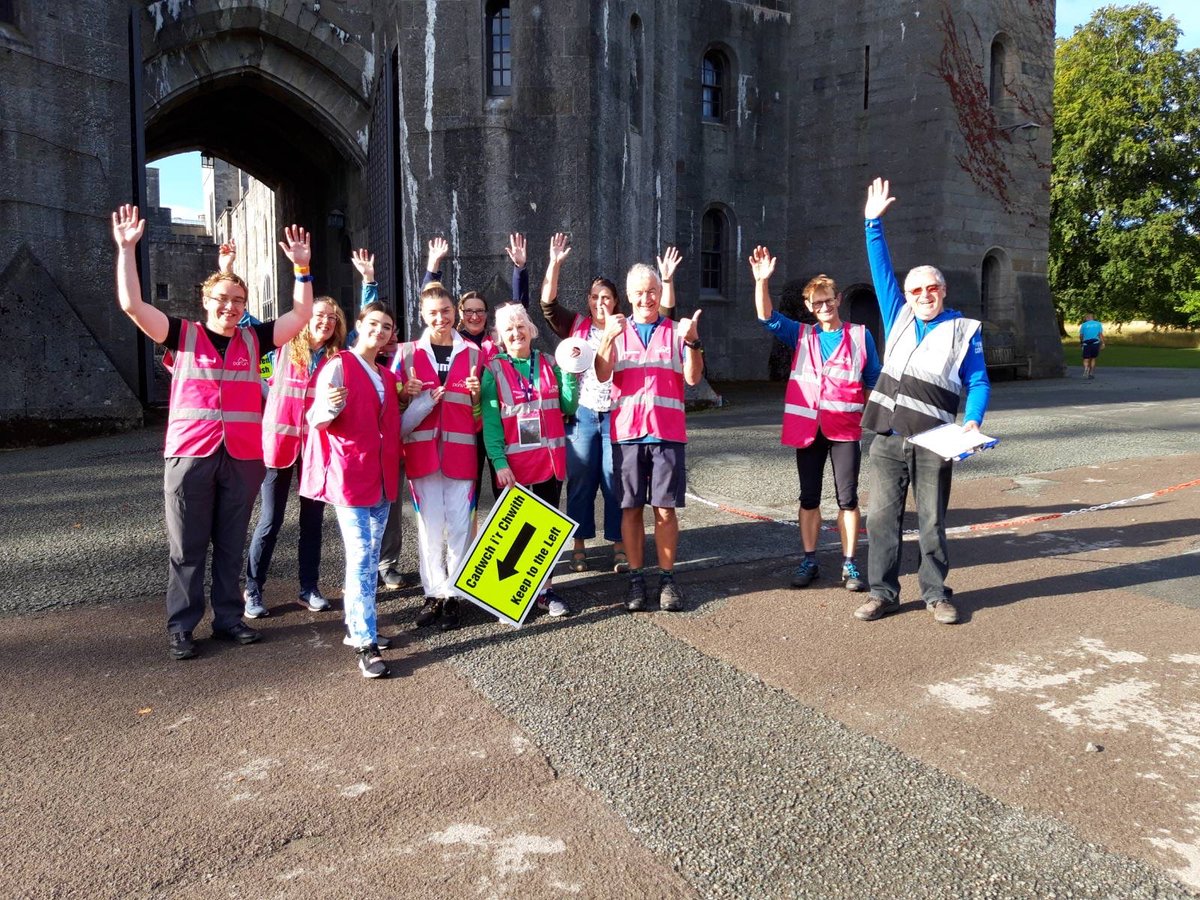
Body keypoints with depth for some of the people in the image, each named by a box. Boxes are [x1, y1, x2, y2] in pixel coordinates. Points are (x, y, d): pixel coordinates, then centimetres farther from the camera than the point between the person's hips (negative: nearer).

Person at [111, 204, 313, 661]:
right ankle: (180, 627, 13)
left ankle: (228, 618, 21)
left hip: (243, 456, 2)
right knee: (187, 547, 5)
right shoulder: (184, 334, 4)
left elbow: (302, 315, 6)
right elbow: (132, 304, -3)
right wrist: (126, 249, -7)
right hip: (190, 454, -2)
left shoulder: (254, 340, 9)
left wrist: (302, 267, -3)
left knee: (230, 544, 12)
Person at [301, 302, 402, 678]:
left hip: (382, 476, 8)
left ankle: (356, 625, 23)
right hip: (349, 474, -7)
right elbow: (317, 422, -10)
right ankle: (365, 644, -8)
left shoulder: (386, 376, 16)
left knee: (370, 556, 12)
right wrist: (329, 408, -31)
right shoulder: (338, 366, -5)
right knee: (361, 555, -11)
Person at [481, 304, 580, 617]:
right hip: (513, 463, -3)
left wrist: (570, 375, -7)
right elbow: (490, 421, -8)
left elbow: (568, 407, 5)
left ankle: (545, 589, 19)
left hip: (549, 458, 3)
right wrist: (499, 462, -17)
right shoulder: (494, 371, -1)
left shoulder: (549, 365, 8)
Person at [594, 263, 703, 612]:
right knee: (631, 508, 4)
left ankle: (667, 578, 11)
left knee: (665, 509, 2)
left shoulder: (676, 331, 7)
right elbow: (602, 374, -6)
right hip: (627, 432, 1)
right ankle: (635, 578, 13)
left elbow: (693, 377, -3)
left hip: (667, 432, 0)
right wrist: (608, 338, -22)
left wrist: (691, 341, -18)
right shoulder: (618, 331, 9)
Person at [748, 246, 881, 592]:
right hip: (807, 429, 2)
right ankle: (809, 560, 18)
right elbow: (767, 317, -3)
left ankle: (849, 564, 11)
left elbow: (874, 383, 9)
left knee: (847, 498, 2)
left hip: (845, 429, -1)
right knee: (809, 498, 8)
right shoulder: (801, 336, 8)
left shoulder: (860, 336, 5)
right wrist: (762, 281, -18)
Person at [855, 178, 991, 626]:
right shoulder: (898, 318, 14)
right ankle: (882, 592, 12)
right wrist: (873, 223, 15)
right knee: (882, 518, 2)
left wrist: (972, 422, -12)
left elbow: (978, 383, 5)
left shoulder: (964, 330, 7)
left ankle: (936, 593, 16)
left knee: (932, 522, 3)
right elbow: (882, 271, 17)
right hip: (887, 438, 3)